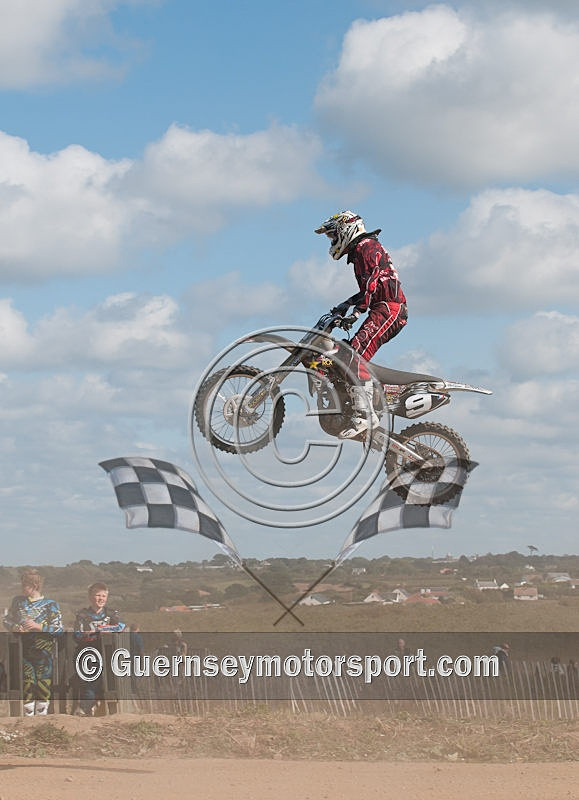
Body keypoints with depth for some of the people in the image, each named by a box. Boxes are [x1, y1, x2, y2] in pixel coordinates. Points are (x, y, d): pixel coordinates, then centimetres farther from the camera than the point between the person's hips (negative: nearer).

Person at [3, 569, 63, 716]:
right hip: (23, 651, 3)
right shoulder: (18, 601, 9)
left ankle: (42, 712, 9)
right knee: (27, 682, 2)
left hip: (43, 650, -3)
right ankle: (28, 714, 9)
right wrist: (15, 627, -4)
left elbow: (59, 629, -7)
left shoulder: (50, 605, -3)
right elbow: (7, 620, 18)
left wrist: (38, 626, -16)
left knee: (44, 683, -1)